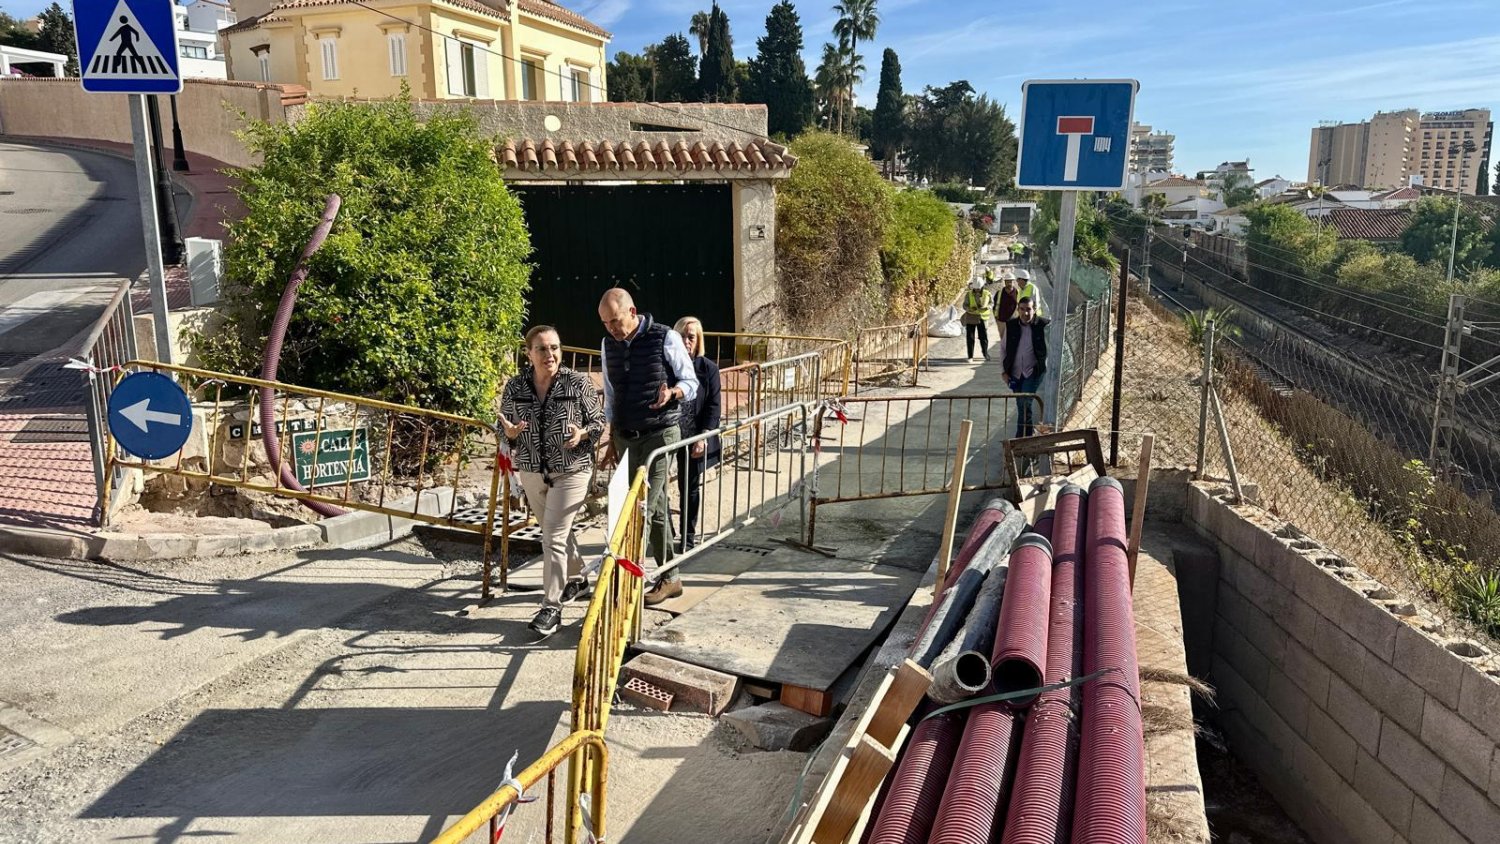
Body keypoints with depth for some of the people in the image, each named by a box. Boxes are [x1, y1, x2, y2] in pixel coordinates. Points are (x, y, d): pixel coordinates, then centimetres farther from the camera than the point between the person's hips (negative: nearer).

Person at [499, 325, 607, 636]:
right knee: (556, 531, 21)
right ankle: (576, 578, 45)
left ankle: (551, 607, 0)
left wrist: (582, 434, -24)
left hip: (570, 472, -4)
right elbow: (504, 428, 8)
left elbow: (599, 422, -3)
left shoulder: (579, 383, -10)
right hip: (532, 472, 5)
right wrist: (509, 433, -15)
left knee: (554, 537, -8)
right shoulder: (514, 387, -2)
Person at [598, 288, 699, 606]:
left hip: (659, 434, -5)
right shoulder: (608, 344, 7)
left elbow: (691, 383, -4)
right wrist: (612, 440, 16)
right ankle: (668, 577, 19)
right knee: (655, 508, 11)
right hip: (625, 437, 5)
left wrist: (672, 393, -26)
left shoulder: (665, 338, -10)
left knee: (643, 506, -12)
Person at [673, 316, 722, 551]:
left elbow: (714, 406, -3)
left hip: (694, 441, 0)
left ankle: (689, 537, 24)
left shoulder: (708, 368, -2)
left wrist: (704, 437, -13)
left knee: (691, 488, 11)